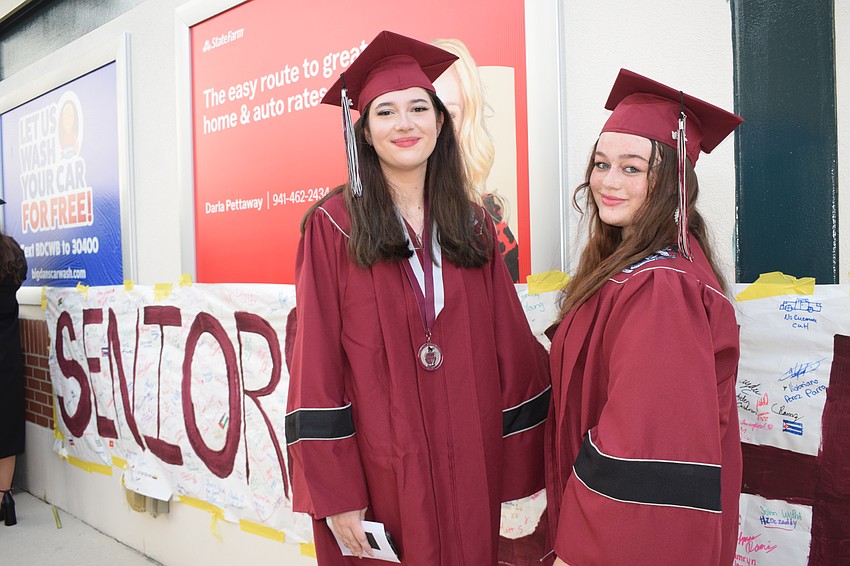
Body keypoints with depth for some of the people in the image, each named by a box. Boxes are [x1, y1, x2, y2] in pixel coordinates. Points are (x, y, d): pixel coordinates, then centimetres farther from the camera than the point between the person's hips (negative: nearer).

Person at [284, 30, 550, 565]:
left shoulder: (474, 227, 5)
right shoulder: (334, 226, -6)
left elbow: (514, 356, 4)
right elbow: (317, 368, -9)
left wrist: (521, 477, 0)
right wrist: (335, 493, -13)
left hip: (470, 470, 3)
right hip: (378, 474, -3)